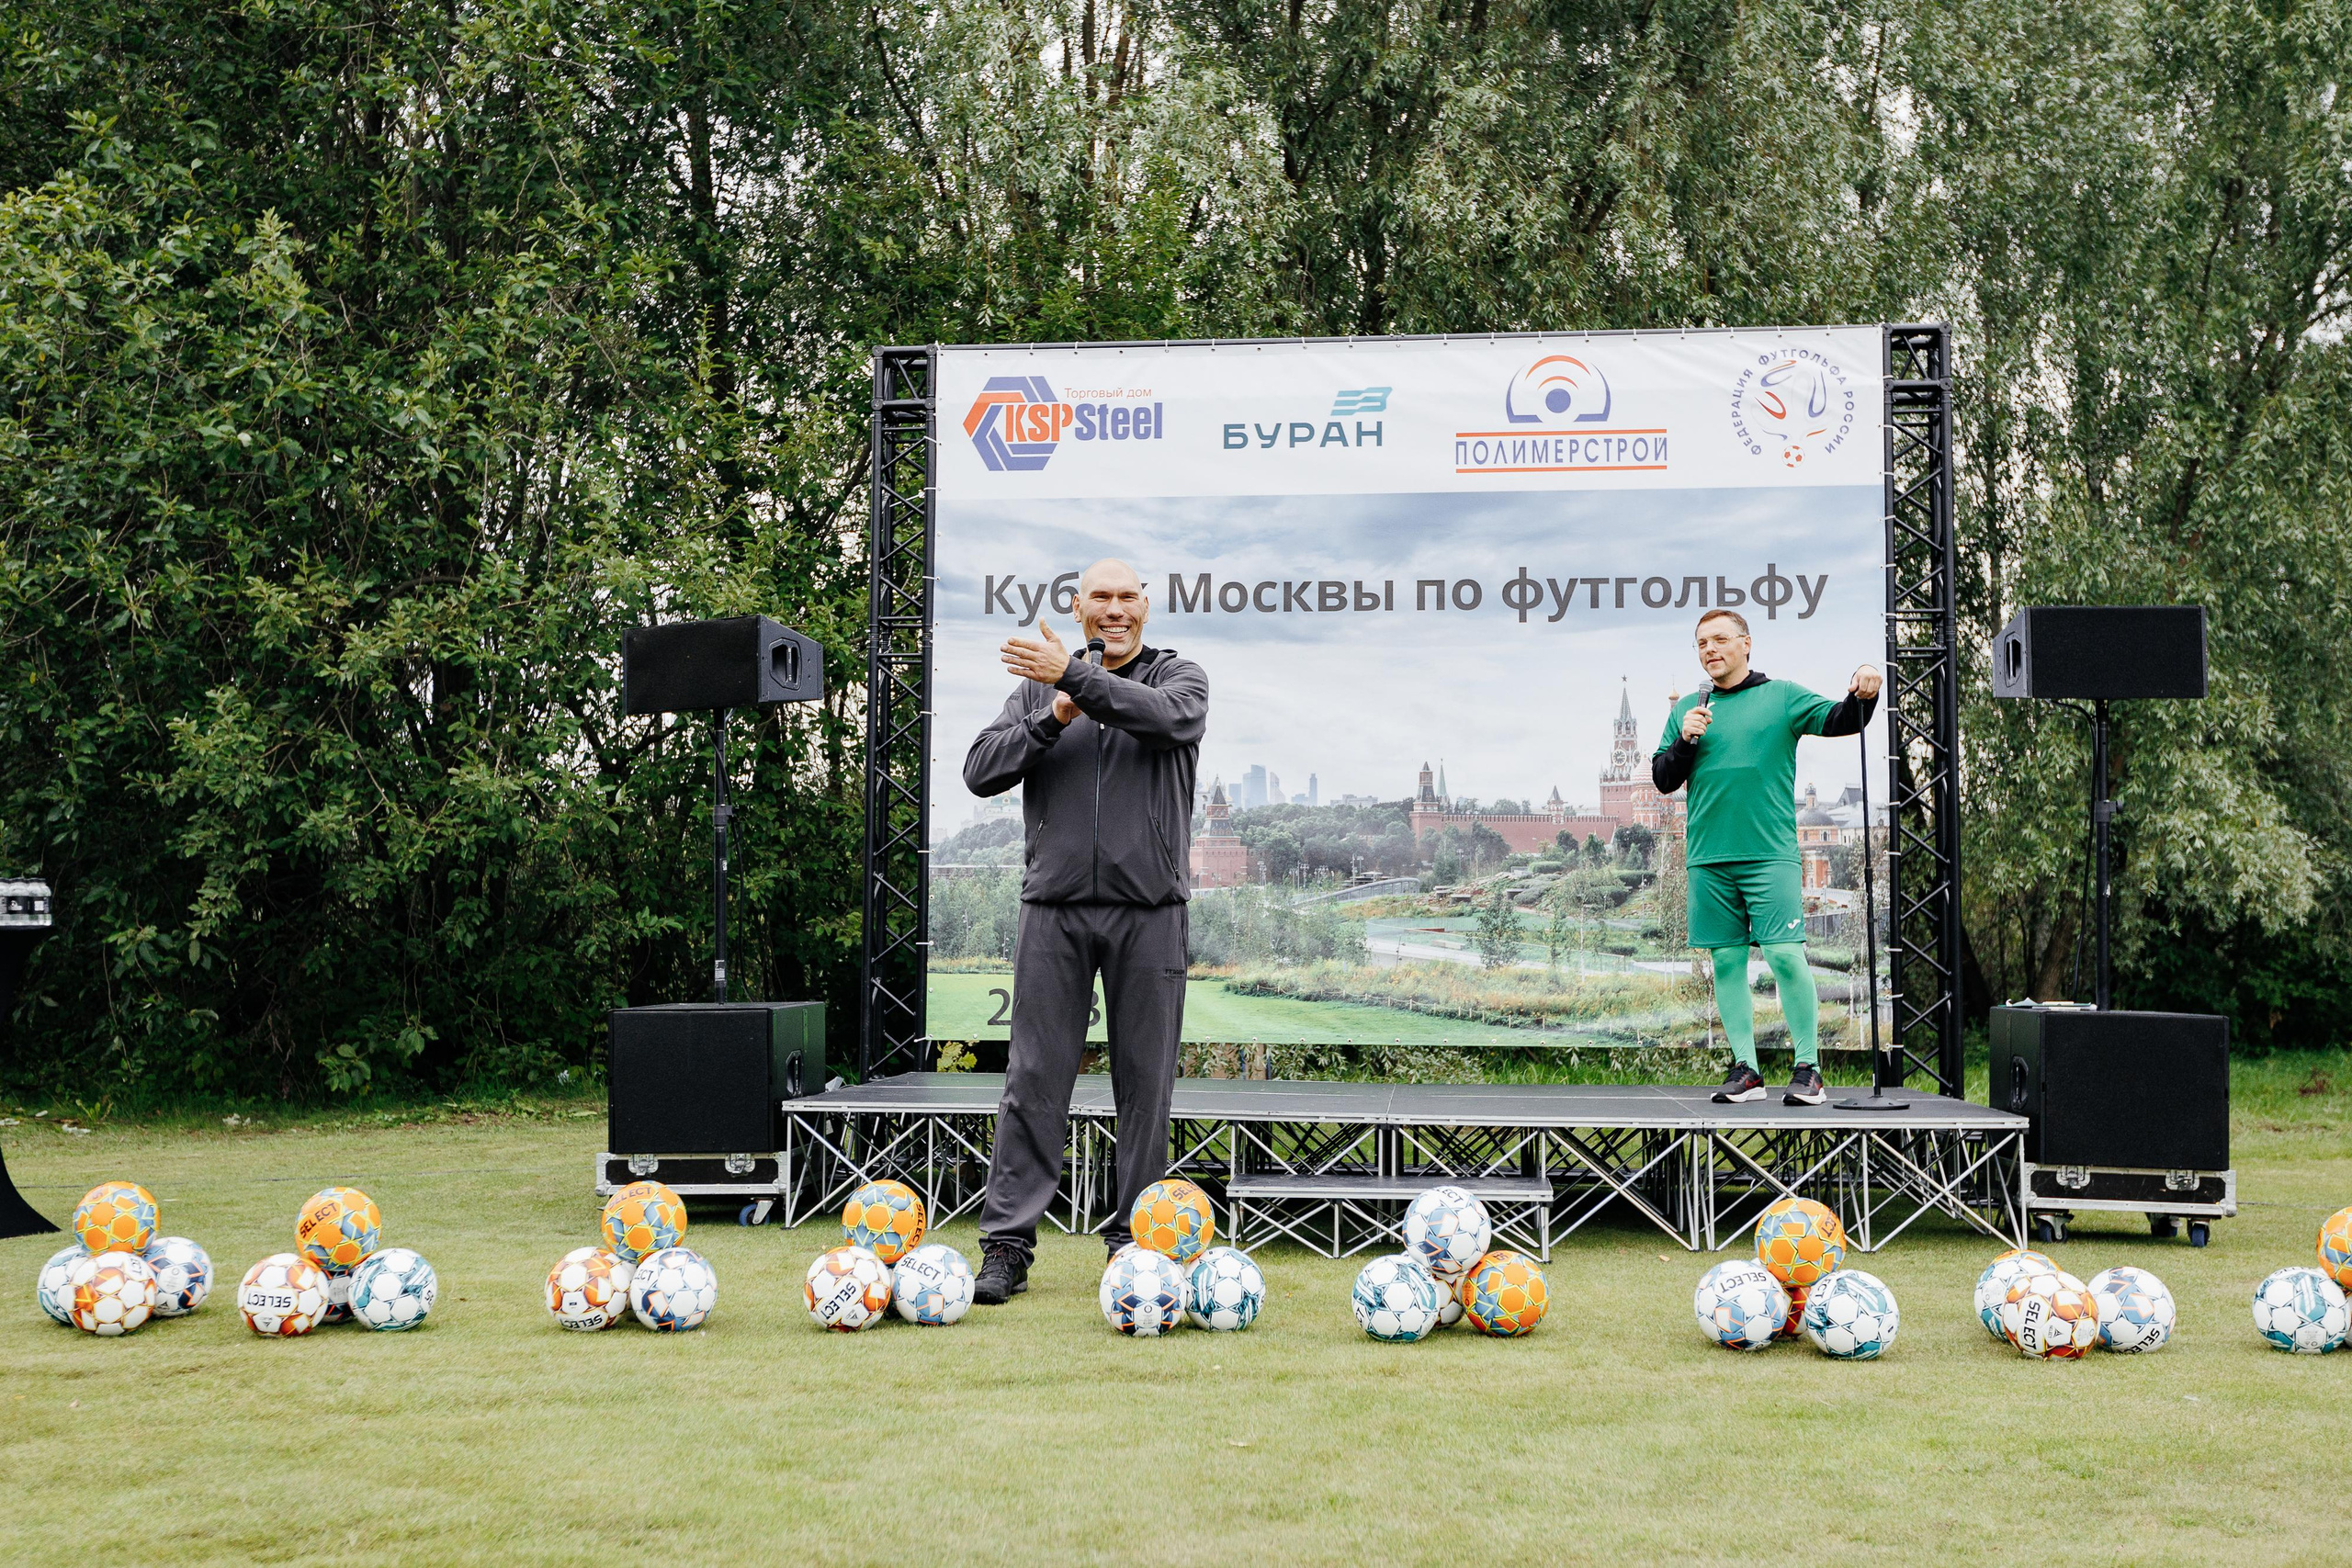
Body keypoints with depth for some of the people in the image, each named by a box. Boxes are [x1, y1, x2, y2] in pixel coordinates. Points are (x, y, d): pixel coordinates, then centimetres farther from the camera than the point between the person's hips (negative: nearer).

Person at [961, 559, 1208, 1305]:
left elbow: (1171, 716, -18)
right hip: (1055, 909, 1)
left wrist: (1077, 679, -25)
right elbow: (980, 771, 1)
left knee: (1146, 1082, 4)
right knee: (1035, 1078, -1)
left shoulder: (1179, 676, 6)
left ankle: (1135, 1241, 14)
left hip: (1148, 913, -1)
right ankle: (1006, 1243, 2)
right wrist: (1051, 720, -13)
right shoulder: (1038, 686, 11)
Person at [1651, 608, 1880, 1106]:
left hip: (1770, 854, -3)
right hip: (1709, 859, 3)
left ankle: (1808, 1068, -2)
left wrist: (1862, 695, -25)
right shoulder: (1687, 709, 14)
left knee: (1785, 954, -11)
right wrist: (1685, 740, -5)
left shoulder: (1782, 697, 7)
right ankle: (1745, 1069, 11)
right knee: (1727, 960, 4)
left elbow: (1839, 720, -4)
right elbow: (1663, 780, 13)